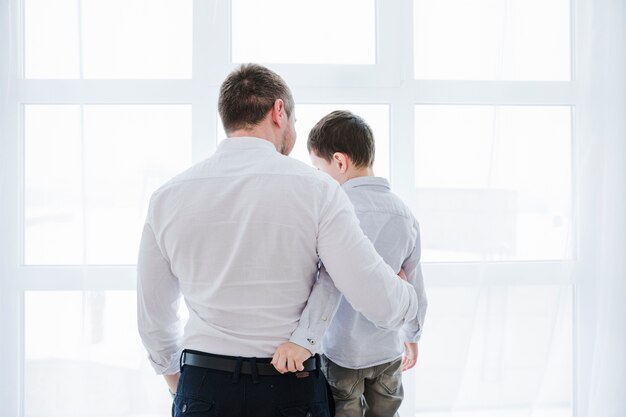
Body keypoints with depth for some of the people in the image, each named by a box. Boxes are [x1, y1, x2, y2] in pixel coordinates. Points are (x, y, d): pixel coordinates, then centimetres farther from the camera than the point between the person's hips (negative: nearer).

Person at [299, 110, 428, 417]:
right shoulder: (403, 213, -1)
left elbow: (329, 284, -32)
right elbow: (414, 286, 7)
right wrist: (412, 335, 21)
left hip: (340, 353, -5)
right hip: (388, 352, 5)